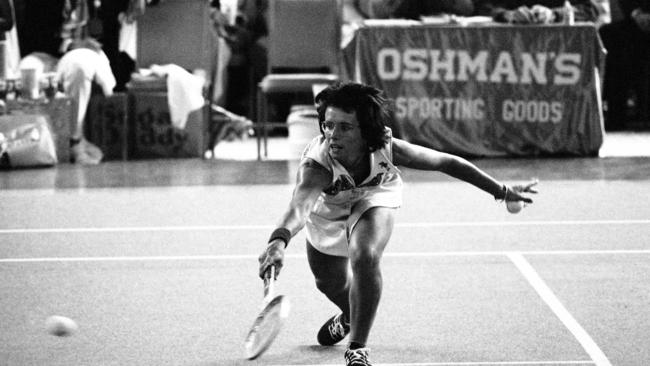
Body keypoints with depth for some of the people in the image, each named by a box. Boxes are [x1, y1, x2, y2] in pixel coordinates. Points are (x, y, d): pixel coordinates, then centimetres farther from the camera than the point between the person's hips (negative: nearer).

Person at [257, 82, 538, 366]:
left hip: (372, 202, -1)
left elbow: (447, 163, -23)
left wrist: (503, 191, -15)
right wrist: (279, 241, -88)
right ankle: (350, 317, 58)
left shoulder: (388, 150, -38)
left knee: (365, 258, -30)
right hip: (327, 214, 1)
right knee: (329, 283, 19)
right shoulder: (315, 166, -45)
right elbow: (299, 206, -65)